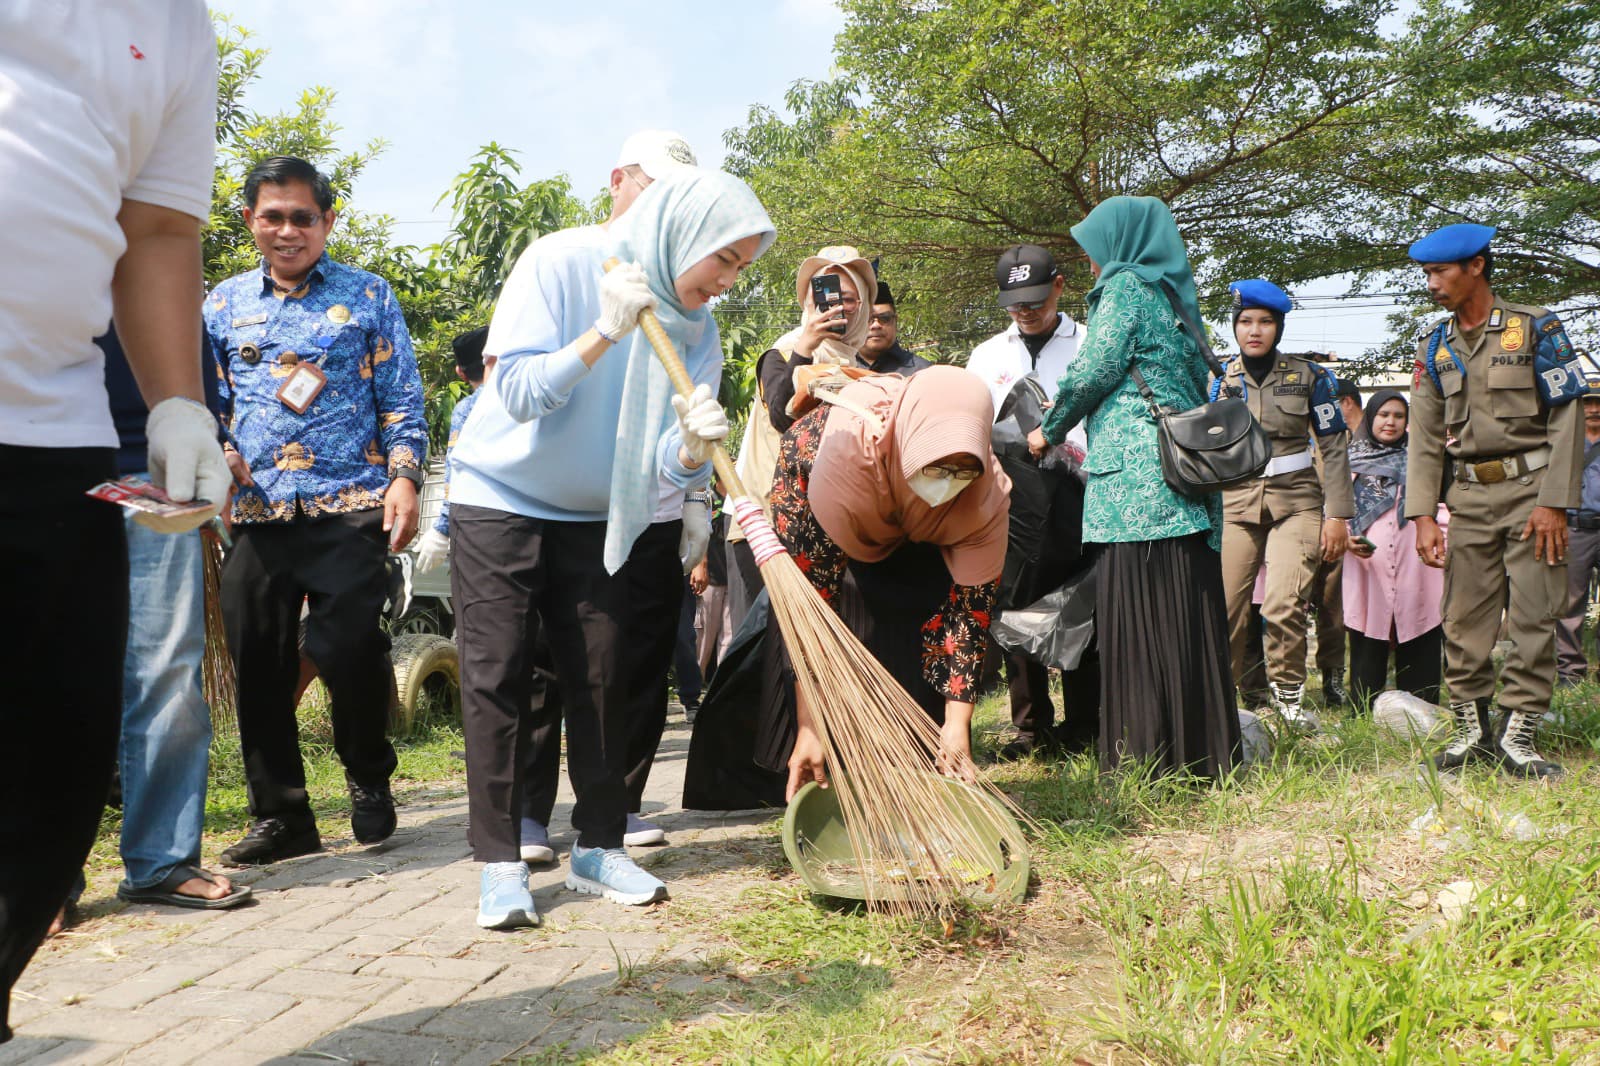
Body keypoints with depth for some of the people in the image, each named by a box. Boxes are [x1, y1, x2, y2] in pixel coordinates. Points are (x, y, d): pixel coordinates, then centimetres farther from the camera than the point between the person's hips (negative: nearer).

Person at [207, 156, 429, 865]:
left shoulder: (367, 296, 9)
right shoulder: (224, 303, 16)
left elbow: (402, 401, 6)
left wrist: (404, 477, -7)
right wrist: (215, 449, -2)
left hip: (349, 505, -3)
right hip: (255, 510, 4)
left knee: (347, 646, -13)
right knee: (258, 661, 4)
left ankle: (369, 779, 15)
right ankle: (280, 816, 19)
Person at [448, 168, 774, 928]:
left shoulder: (696, 330, -4)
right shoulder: (562, 265, -16)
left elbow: (666, 468, -12)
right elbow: (518, 389, -24)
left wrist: (694, 448, -34)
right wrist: (605, 333, -34)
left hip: (595, 518, 4)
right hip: (499, 502, -4)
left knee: (601, 678, 0)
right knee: (497, 676, -6)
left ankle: (598, 847, 13)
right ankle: (500, 863, 1)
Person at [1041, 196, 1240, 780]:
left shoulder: (1124, 288, -1)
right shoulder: (1171, 294, 22)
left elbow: (1095, 371, -8)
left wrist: (1051, 429, 8)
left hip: (1137, 470, -8)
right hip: (1185, 463, 8)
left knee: (1139, 607, -7)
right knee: (1186, 609, 7)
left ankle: (1152, 752, -5)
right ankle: (1202, 748, 11)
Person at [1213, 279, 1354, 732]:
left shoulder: (1308, 376, 3)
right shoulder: (1219, 379, 8)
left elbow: (1334, 447, 4)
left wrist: (1337, 513, -2)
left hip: (1296, 501, -1)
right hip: (1234, 503, 2)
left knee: (1283, 605, -16)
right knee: (1223, 606, -6)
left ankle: (1288, 693, 4)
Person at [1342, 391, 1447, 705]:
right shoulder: (1351, 459, 13)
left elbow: (1440, 508, 15)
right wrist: (1347, 538, -10)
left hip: (1416, 568, 1)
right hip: (1367, 567, -1)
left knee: (1419, 650, -1)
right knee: (1367, 650, -3)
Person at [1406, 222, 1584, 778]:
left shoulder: (1536, 328, -2)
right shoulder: (1434, 347, 10)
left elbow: (1566, 419, -5)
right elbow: (1425, 437, 9)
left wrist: (1553, 503, -12)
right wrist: (1423, 515, 0)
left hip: (1530, 489, -3)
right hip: (1468, 496, 4)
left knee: (1534, 616, -3)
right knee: (1464, 618, 2)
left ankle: (1517, 735, 4)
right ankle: (1471, 728, 12)